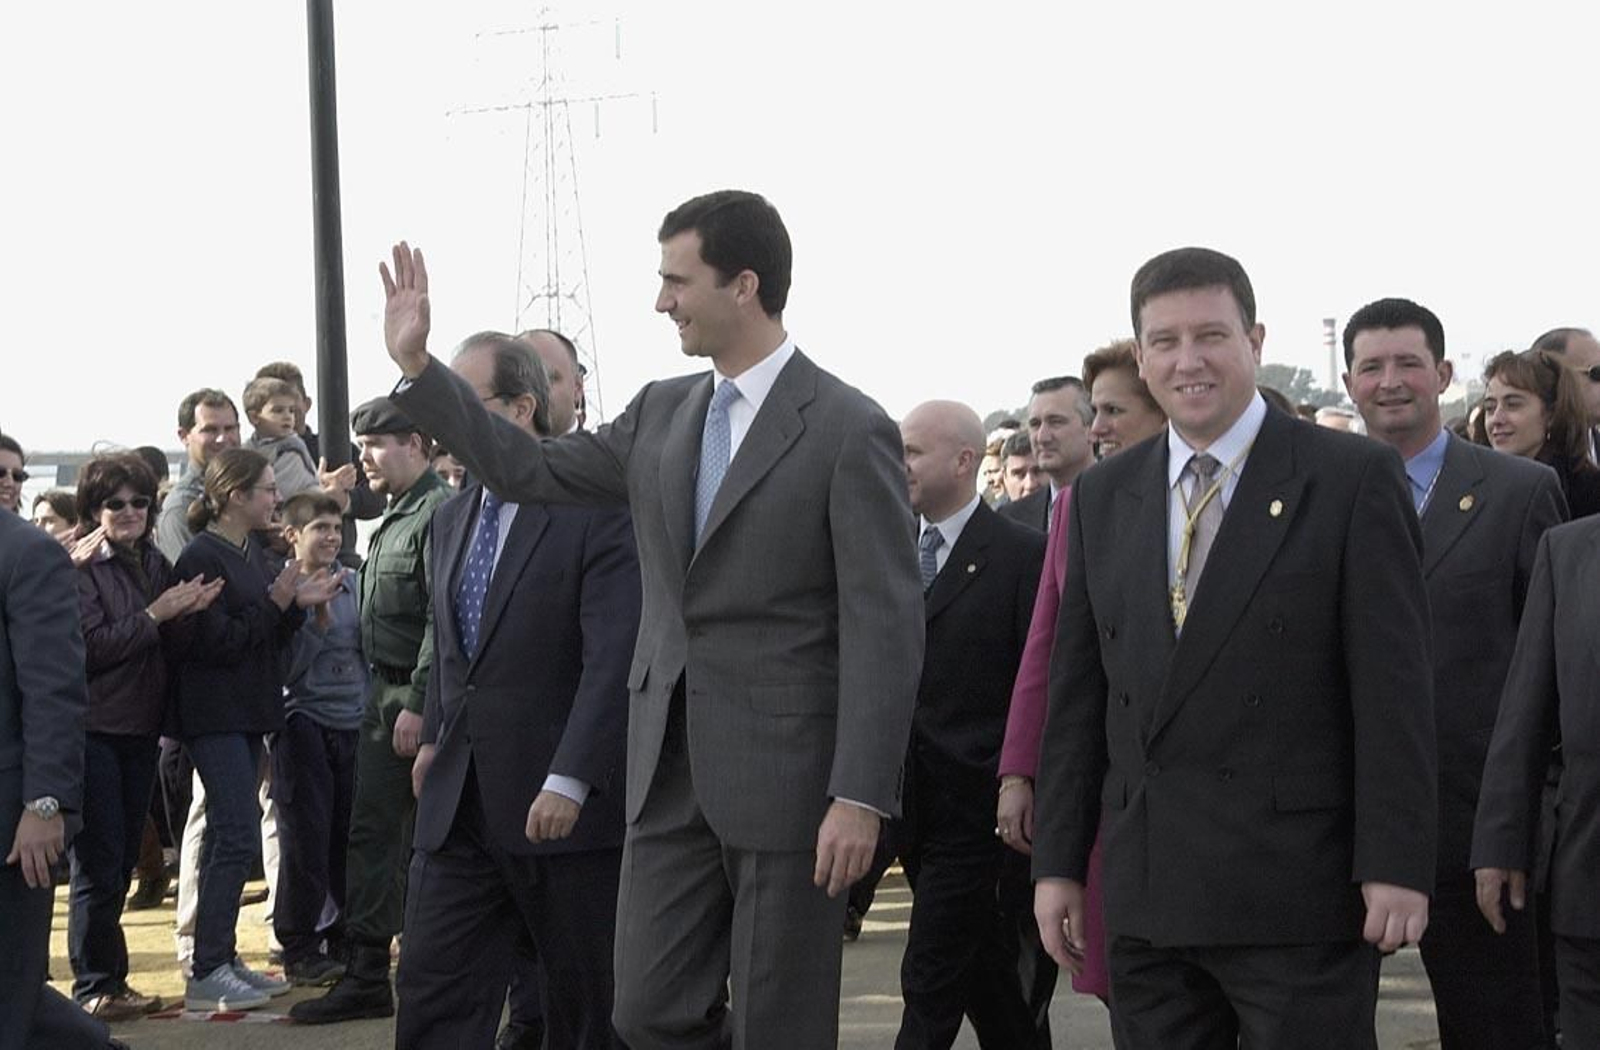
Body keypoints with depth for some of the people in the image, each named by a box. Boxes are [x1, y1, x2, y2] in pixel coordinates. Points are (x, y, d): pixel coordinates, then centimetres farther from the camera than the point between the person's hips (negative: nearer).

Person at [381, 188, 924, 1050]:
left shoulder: (849, 430, -10)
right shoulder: (660, 413, 10)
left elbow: (886, 627, -13)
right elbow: (530, 469, 17)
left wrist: (861, 796, -18)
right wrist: (416, 367, 11)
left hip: (786, 775, -6)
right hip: (670, 770, 6)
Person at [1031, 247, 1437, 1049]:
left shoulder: (1351, 478, -2)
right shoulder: (1103, 498, 12)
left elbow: (1394, 686, -6)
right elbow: (1077, 691, 13)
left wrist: (1396, 866, -11)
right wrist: (1058, 861, 9)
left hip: (1298, 895, -4)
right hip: (1146, 902, 5)